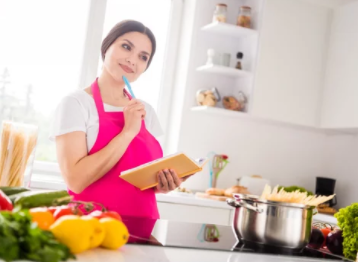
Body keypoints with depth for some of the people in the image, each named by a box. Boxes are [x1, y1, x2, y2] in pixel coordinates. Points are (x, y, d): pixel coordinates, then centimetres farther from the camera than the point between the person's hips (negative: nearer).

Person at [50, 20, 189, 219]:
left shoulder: (146, 111, 9)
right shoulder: (76, 103, -4)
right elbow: (76, 180, -15)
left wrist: (162, 183, -3)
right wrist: (128, 132, -14)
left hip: (142, 222, 6)